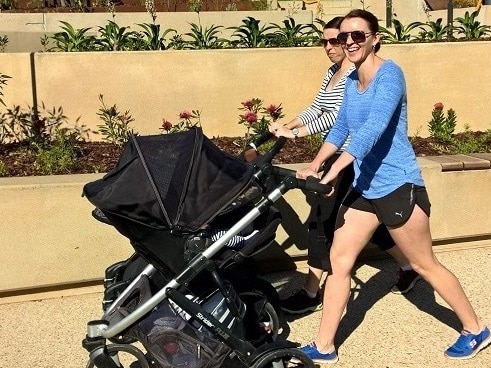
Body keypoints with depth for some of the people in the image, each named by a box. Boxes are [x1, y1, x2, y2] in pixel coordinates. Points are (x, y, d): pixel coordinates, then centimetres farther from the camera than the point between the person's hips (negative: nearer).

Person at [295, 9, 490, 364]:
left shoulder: (389, 74, -16)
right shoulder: (351, 81, 10)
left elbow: (374, 127, -31)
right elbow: (340, 129, 17)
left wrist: (335, 169, -40)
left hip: (398, 187, -7)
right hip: (363, 188, 8)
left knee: (425, 265, 7)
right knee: (339, 261, 4)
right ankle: (323, 347, 14)